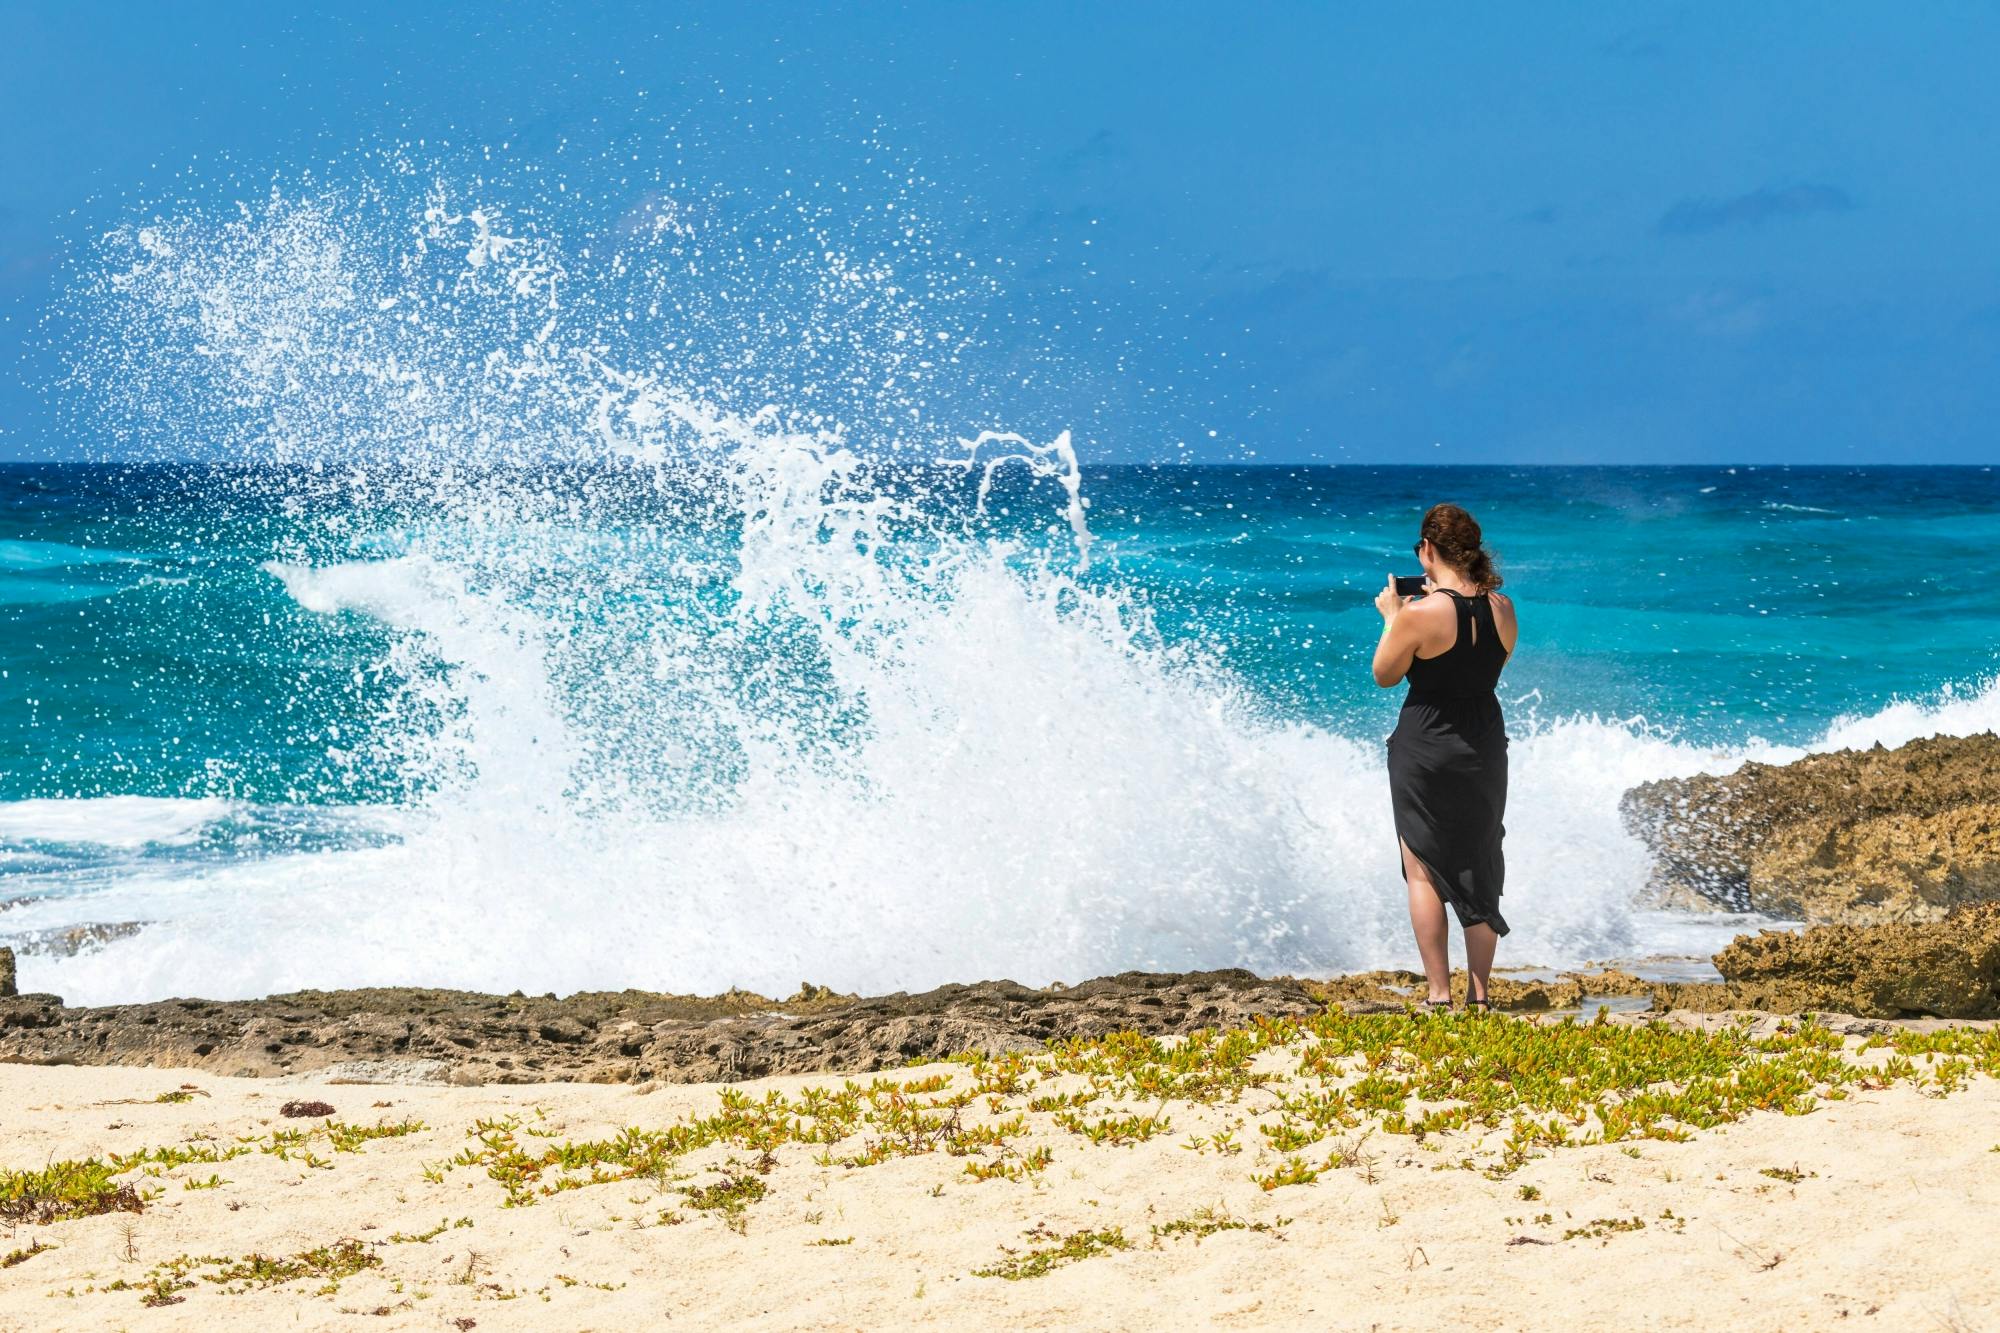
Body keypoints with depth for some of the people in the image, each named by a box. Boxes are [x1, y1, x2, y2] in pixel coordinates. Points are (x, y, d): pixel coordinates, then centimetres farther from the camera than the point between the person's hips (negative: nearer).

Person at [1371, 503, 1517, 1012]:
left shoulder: (1419, 614, -20)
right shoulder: (1502, 609, -3)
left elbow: (1384, 675, -7)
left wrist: (1391, 617, 6)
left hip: (1425, 750, -5)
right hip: (1485, 749, 5)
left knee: (1424, 871, 5)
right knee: (1479, 872, 14)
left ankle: (1439, 993, 2)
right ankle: (1478, 993, 15)